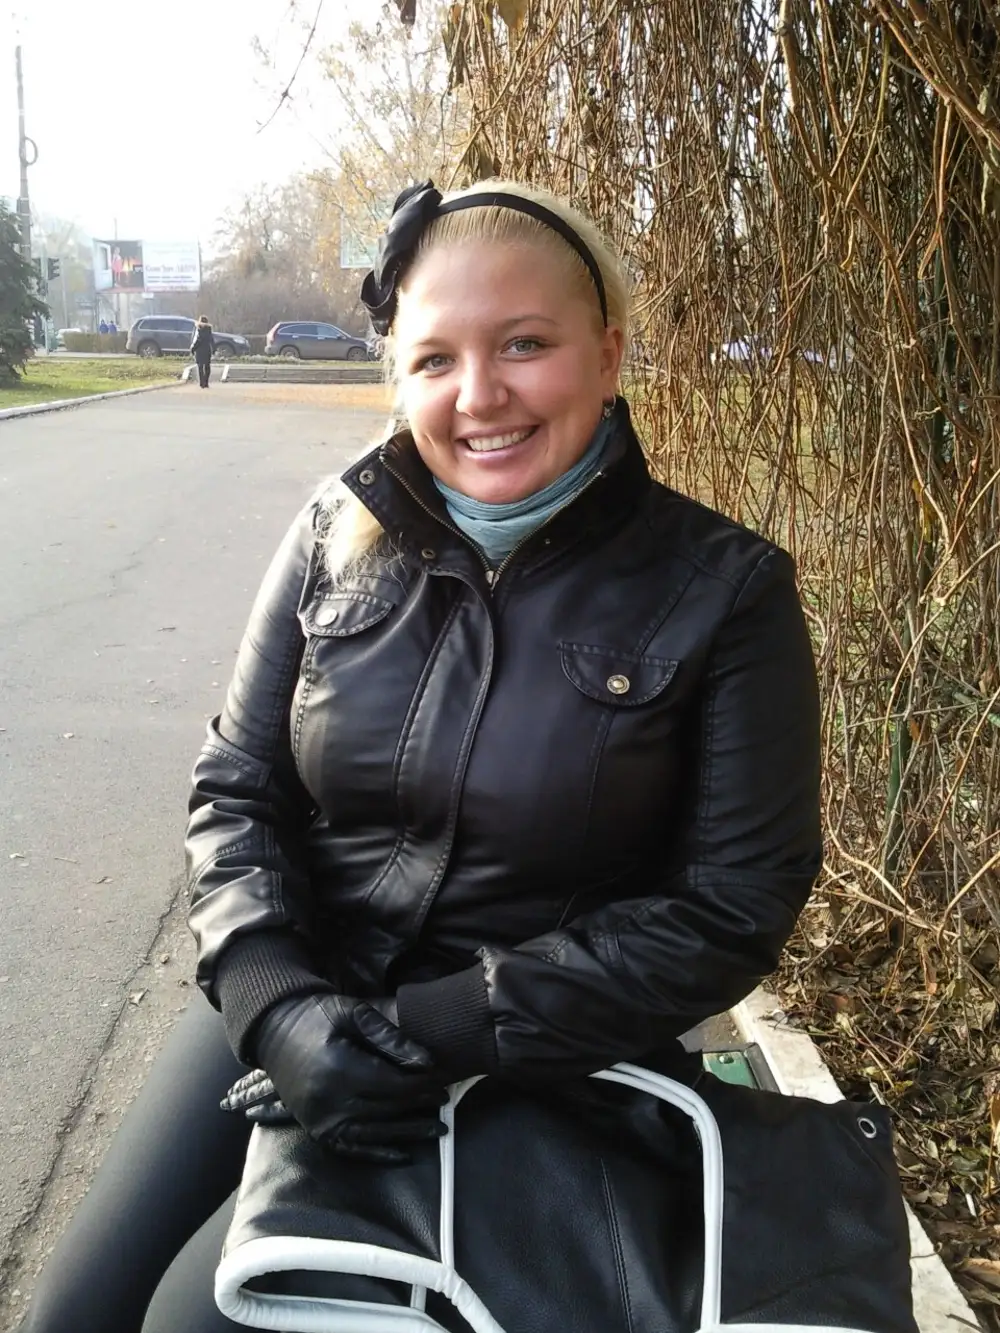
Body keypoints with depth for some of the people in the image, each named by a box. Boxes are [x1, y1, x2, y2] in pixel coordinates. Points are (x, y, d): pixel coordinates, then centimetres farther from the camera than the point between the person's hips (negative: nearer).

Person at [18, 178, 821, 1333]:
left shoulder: (723, 590, -12)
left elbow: (731, 909, -12)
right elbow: (234, 789, 0)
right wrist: (277, 1003, -19)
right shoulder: (341, 533, -3)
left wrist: (433, 1030, -18)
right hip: (288, 1010, 4)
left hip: (538, 1064, -3)